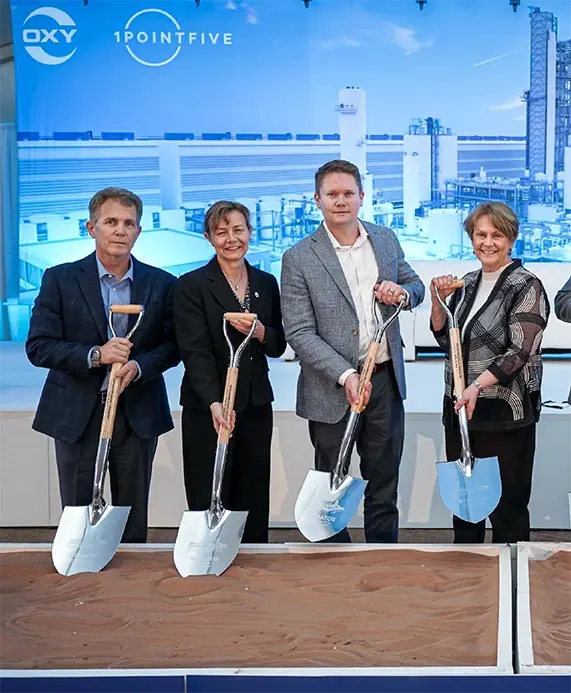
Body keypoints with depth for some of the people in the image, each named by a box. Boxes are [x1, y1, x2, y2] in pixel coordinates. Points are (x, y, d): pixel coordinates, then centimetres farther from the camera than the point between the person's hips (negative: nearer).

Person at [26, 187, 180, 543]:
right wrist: (94, 356, -20)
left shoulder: (161, 283, 3)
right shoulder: (60, 279, -2)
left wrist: (139, 366, -16)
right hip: (77, 415, -1)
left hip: (138, 414, 1)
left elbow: (173, 346, 4)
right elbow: (38, 346, -6)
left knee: (133, 517, 10)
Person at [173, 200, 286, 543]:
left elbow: (278, 346, 12)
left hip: (256, 406, 4)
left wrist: (260, 332, -11)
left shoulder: (266, 283, 9)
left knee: (254, 502, 8)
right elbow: (196, 351, -14)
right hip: (207, 408, -4)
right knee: (209, 502, 1)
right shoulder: (192, 286, -5)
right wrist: (215, 403, -27)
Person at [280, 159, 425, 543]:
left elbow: (416, 286, 17)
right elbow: (300, 333, -13)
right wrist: (346, 375, -24)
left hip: (386, 381, 4)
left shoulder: (386, 239, 4)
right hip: (333, 389, -4)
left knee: (384, 483, 16)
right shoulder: (299, 259, -10)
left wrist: (402, 292, -9)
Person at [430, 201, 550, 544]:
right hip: (460, 407, 7)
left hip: (504, 412, -6)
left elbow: (521, 351, -16)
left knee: (507, 502, 1)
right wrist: (438, 300, 0)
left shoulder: (526, 286, -8)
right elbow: (446, 339, 16)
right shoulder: (467, 283, 11)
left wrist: (478, 385, -25)